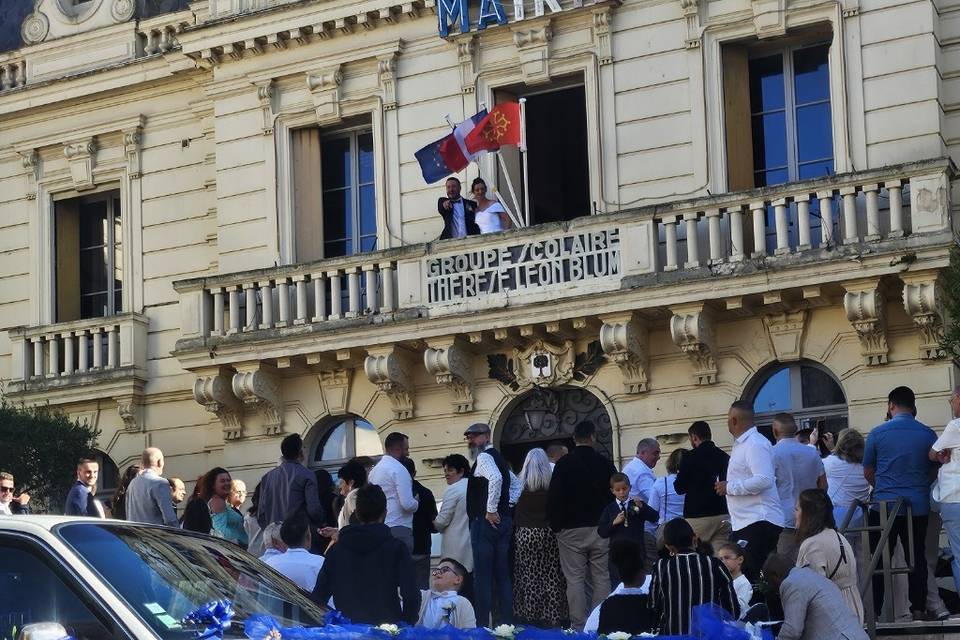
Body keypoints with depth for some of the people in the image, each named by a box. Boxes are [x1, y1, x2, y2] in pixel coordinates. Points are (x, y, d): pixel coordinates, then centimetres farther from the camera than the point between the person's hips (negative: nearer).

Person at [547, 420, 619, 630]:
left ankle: (578, 627, -2)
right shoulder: (605, 464, 2)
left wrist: (556, 526, 5)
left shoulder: (564, 464, -4)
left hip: (571, 529, -2)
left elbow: (554, 498, -6)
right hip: (600, 530, 2)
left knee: (575, 579, 0)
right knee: (601, 579, 6)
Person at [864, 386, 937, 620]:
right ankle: (918, 609, 8)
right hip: (918, 507, 1)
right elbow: (934, 471, 10)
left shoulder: (877, 433, -5)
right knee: (917, 558, 9)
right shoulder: (928, 434, -2)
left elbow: (868, 472, 5)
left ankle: (874, 611, 5)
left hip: (884, 506, -1)